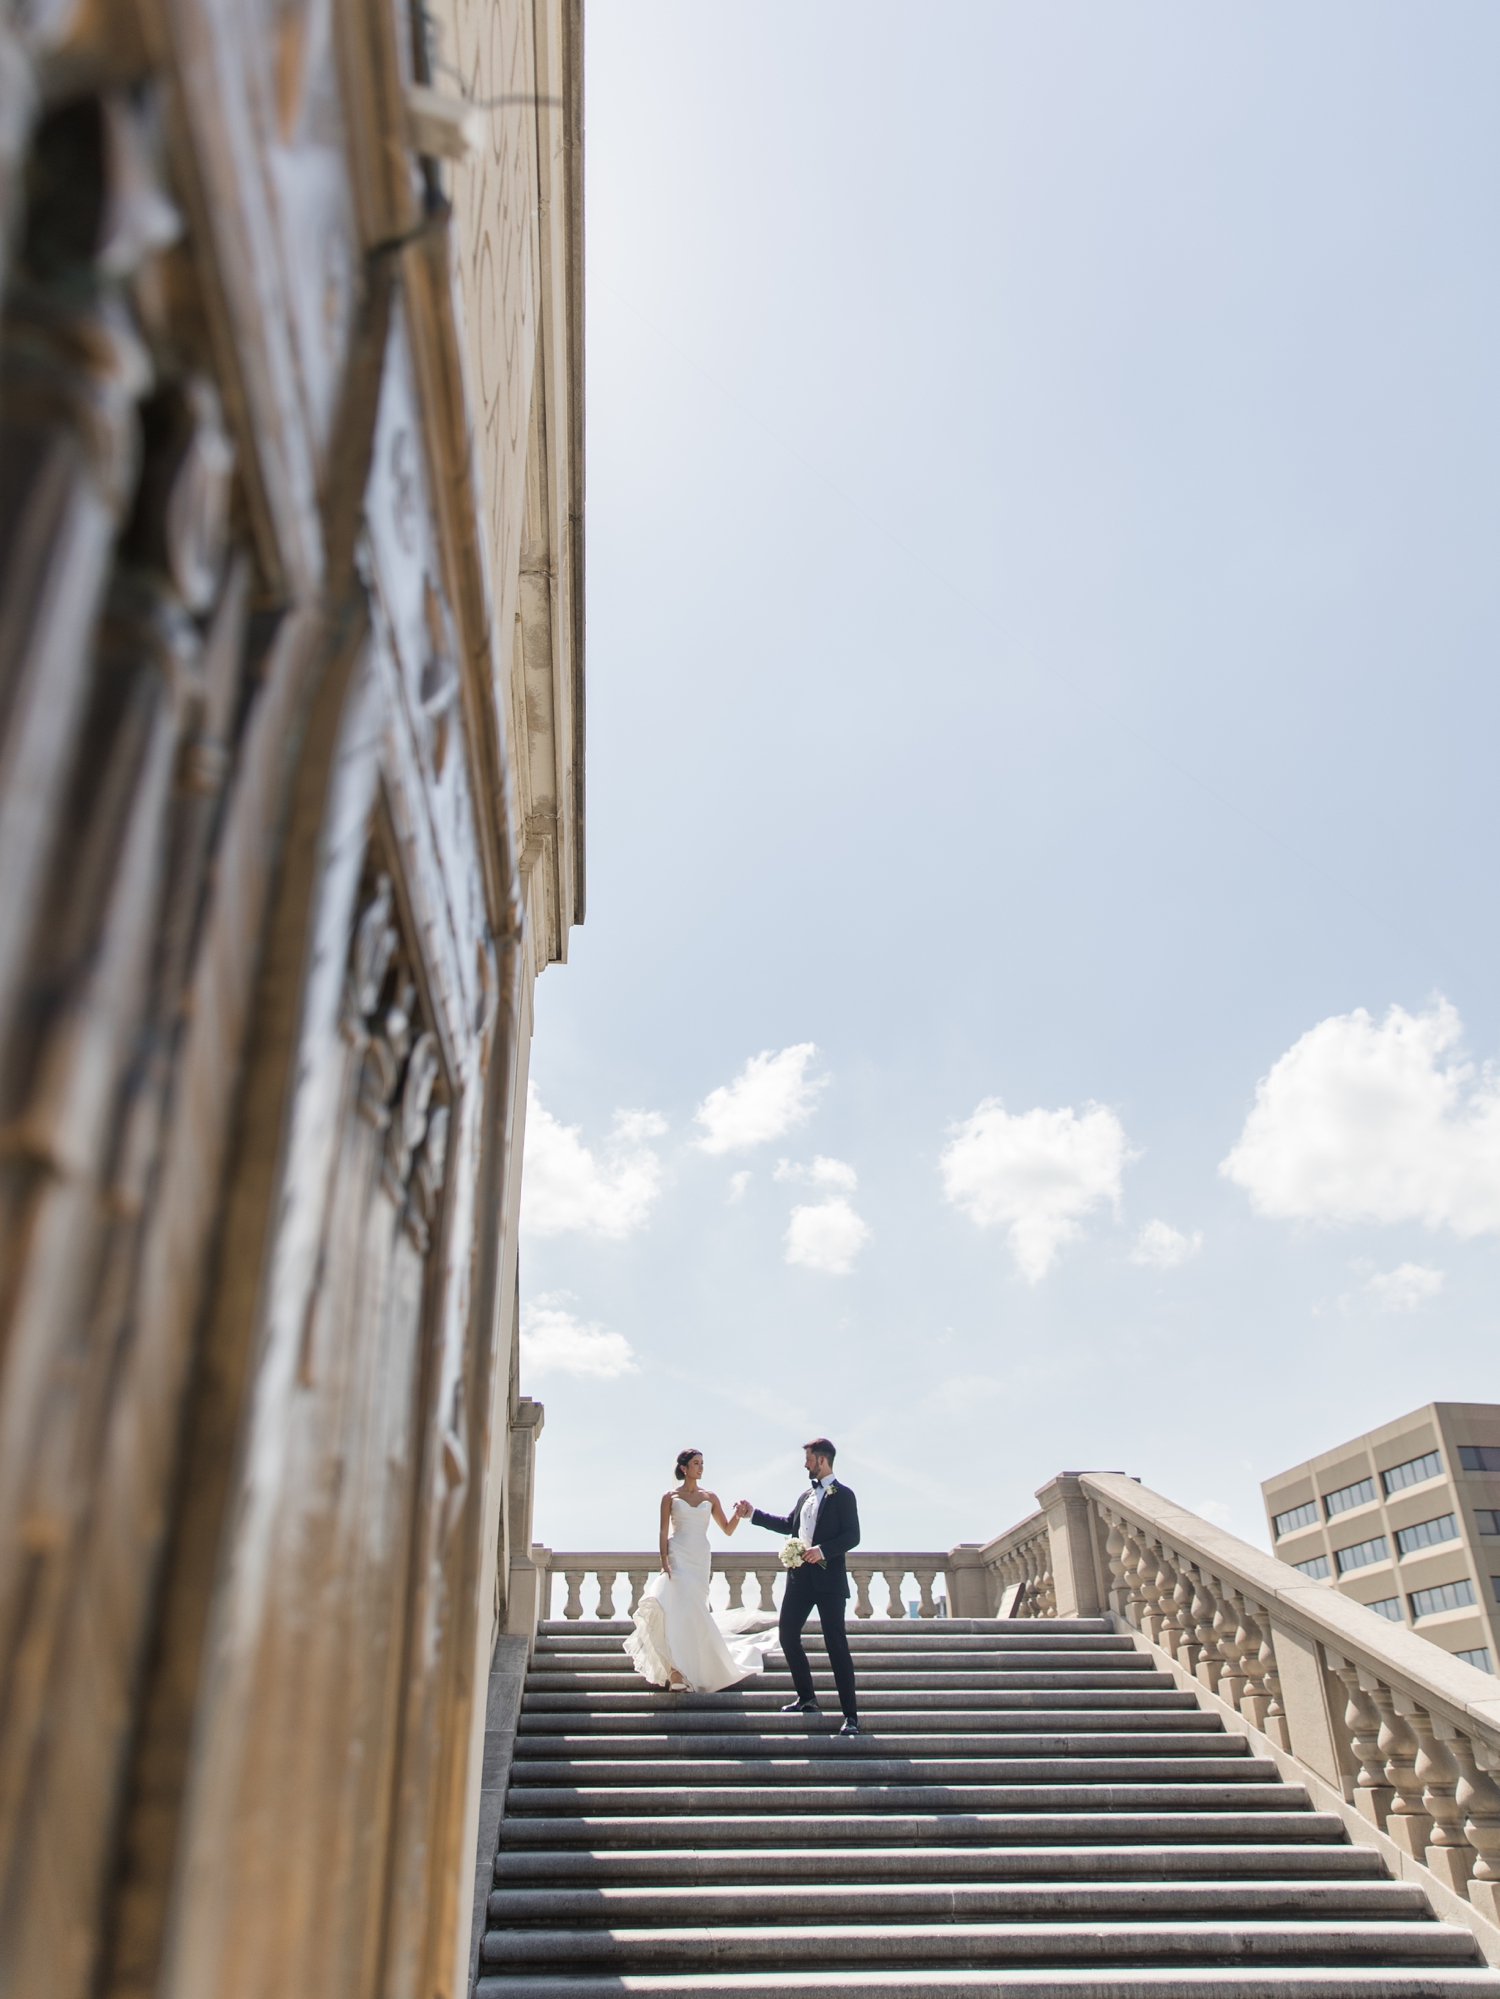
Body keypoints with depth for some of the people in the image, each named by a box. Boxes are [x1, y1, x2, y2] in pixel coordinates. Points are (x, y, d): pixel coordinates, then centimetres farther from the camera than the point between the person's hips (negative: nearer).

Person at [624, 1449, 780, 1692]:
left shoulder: (710, 1497, 10)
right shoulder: (670, 1496, 2)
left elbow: (727, 1529, 11)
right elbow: (663, 1532, -2)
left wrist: (739, 1515, -8)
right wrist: (664, 1561, -13)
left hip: (701, 1558, 3)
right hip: (678, 1557, -3)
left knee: (693, 1611, 3)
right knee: (680, 1609, -14)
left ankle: (679, 1669, 22)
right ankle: (678, 1672, -9)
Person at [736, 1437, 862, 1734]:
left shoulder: (843, 1495, -6)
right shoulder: (807, 1496, 16)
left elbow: (852, 1536, -13)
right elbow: (788, 1525, 26)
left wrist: (823, 1550, -25)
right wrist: (752, 1514, 25)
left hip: (828, 1579, -8)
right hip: (800, 1578, 8)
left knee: (836, 1646, -7)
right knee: (787, 1636, 10)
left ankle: (851, 1716, -1)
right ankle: (807, 1699, 26)